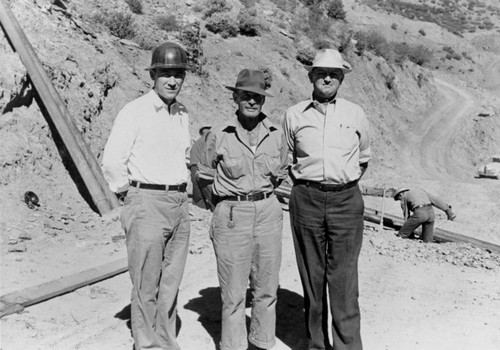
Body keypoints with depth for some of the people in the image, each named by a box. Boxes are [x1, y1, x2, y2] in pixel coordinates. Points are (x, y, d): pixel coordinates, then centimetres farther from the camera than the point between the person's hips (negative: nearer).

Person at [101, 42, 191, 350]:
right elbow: (112, 163, -11)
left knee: (171, 284, 14)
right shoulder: (135, 111, -9)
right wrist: (133, 194, -2)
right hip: (147, 205, -6)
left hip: (180, 205, 6)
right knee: (146, 287, 2)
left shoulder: (183, 114, 11)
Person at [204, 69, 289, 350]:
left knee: (266, 288, 12)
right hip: (231, 217, -3)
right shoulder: (219, 135, -5)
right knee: (234, 292, 3)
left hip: (268, 213, 3)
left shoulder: (276, 134, 2)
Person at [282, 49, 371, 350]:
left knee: (344, 278, -3)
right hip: (306, 199, 1)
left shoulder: (355, 114, 7)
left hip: (346, 199, 0)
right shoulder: (294, 115, 6)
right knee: (312, 276, 7)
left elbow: (364, 157, 21)